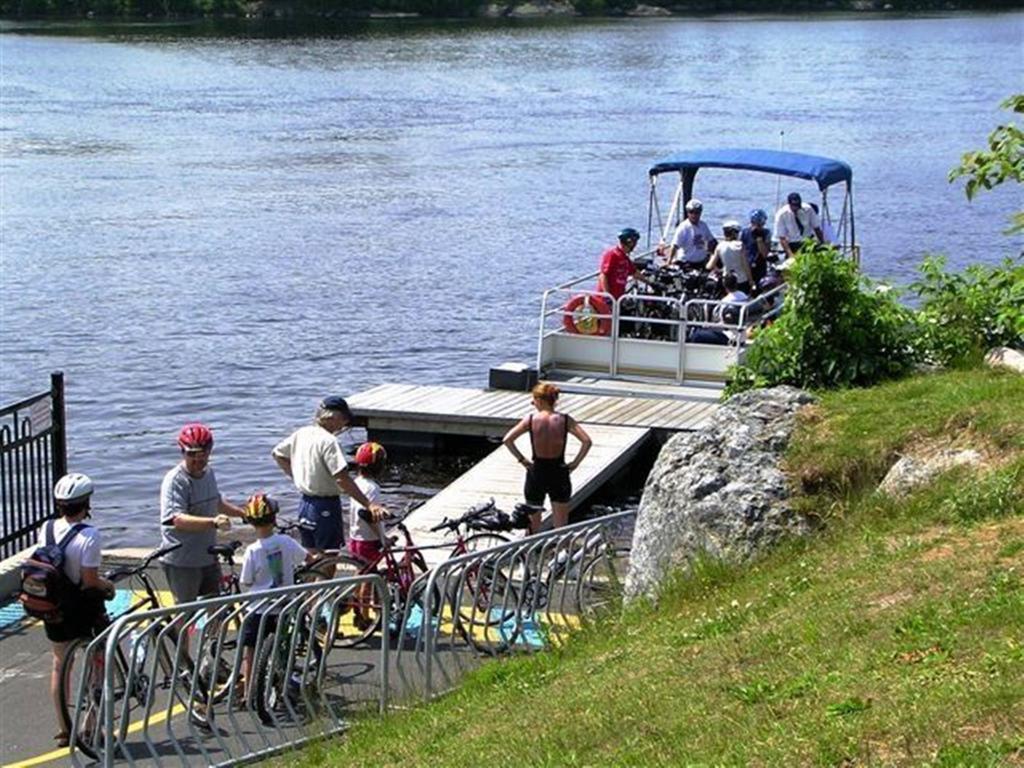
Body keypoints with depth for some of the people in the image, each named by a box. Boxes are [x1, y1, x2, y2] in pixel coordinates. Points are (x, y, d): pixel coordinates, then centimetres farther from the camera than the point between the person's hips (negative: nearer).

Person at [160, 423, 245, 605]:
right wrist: (213, 522, -47)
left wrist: (244, 513, 23)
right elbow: (178, 519, -35)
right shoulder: (175, 480, -21)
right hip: (181, 561, -8)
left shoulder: (208, 473, 6)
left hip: (208, 556, 8)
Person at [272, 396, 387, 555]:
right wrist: (369, 505, -28)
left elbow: (277, 453, 18)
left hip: (304, 504, 8)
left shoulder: (302, 433, 4)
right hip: (325, 507, -8)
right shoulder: (327, 441, -21)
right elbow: (342, 479, -27)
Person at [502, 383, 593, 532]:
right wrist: (575, 463, -4)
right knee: (561, 527, 10)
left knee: (534, 525, 15)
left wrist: (522, 459, -2)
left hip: (536, 473, 0)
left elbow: (507, 440, -11)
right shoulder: (565, 420, -6)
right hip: (559, 474, 0)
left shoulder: (531, 420, -8)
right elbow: (586, 441, -14)